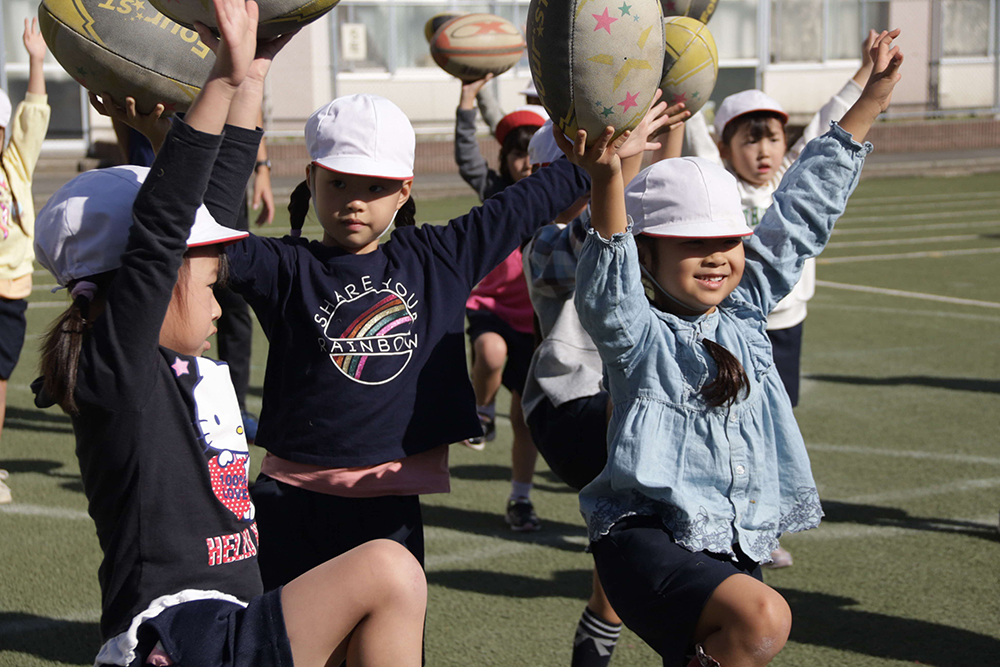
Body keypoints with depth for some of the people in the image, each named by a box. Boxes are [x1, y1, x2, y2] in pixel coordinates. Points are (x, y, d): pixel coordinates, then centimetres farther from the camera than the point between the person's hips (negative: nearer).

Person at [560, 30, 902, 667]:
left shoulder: (743, 310, 11)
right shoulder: (638, 333, -7)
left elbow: (801, 214, 14)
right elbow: (607, 290, -30)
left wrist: (872, 100, 15)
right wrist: (607, 183, -46)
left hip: (736, 551, 7)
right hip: (647, 540, -7)